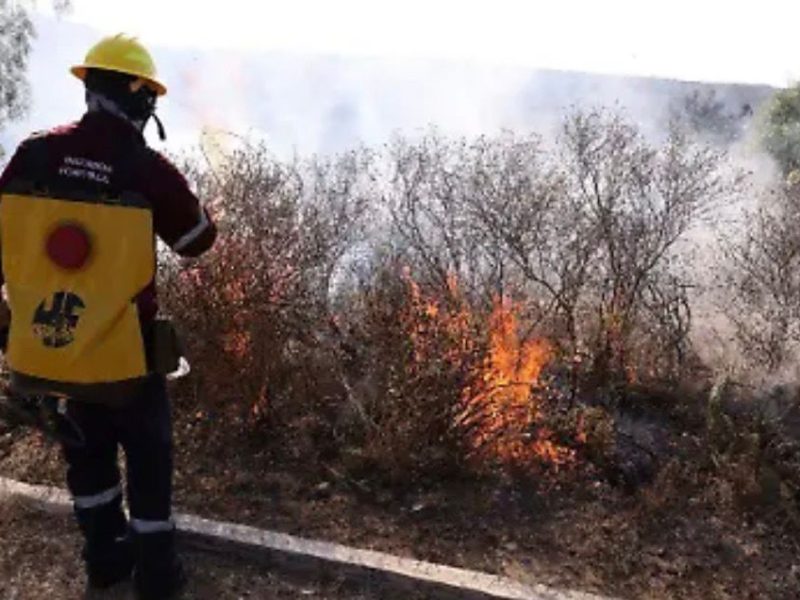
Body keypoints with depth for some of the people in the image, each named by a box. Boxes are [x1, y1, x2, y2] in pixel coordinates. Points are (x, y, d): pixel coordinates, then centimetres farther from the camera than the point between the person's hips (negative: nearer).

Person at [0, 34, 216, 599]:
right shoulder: (149, 169, -16)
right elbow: (199, 240, -3)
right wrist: (193, 202, 16)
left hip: (48, 343, 5)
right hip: (122, 346, -4)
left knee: (87, 448, 23)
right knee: (148, 453, 14)